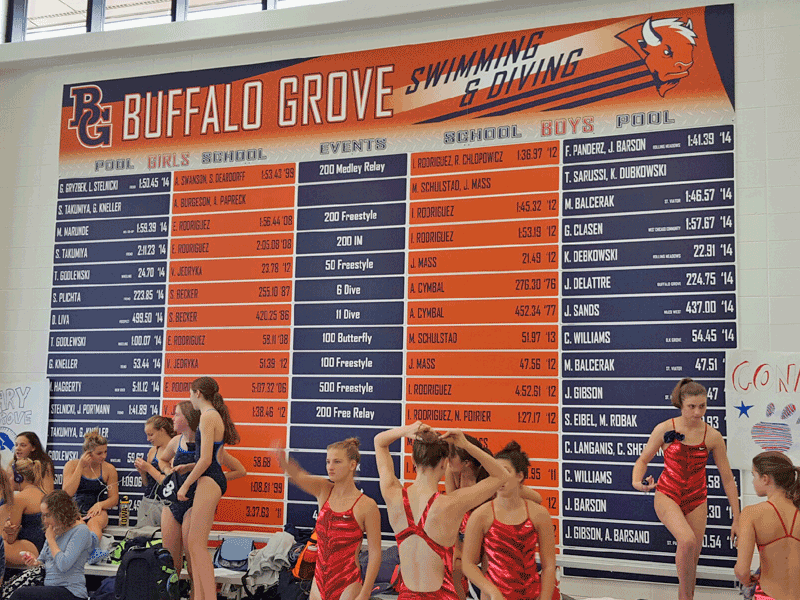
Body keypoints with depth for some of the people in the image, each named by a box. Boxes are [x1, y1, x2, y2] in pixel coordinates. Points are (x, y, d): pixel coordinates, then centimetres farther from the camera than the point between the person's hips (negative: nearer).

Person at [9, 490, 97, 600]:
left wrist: (51, 539, -9)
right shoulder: (55, 530, 15)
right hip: (51, 589, 8)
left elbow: (64, 565, -21)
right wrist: (36, 562, 0)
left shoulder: (81, 531, -11)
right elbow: (43, 559, 24)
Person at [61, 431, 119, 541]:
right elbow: (67, 493, -7)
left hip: (97, 512, 0)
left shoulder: (109, 469, 7)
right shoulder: (72, 465, 6)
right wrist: (80, 467, -9)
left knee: (94, 523, -37)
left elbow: (114, 498, 9)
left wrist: (100, 504, -14)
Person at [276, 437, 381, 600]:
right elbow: (297, 476, -18)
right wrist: (283, 462, -40)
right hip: (319, 582, 4)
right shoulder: (323, 491, 1)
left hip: (348, 586, -4)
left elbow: (375, 554, -9)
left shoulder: (367, 506, -11)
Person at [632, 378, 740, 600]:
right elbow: (643, 460, 2)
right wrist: (637, 482, -20)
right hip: (667, 495, -3)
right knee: (687, 541, -27)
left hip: (696, 500, 3)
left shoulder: (713, 437, -5)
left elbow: (727, 479, 1)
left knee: (692, 559, 6)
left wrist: (736, 519, 3)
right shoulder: (665, 429, -9)